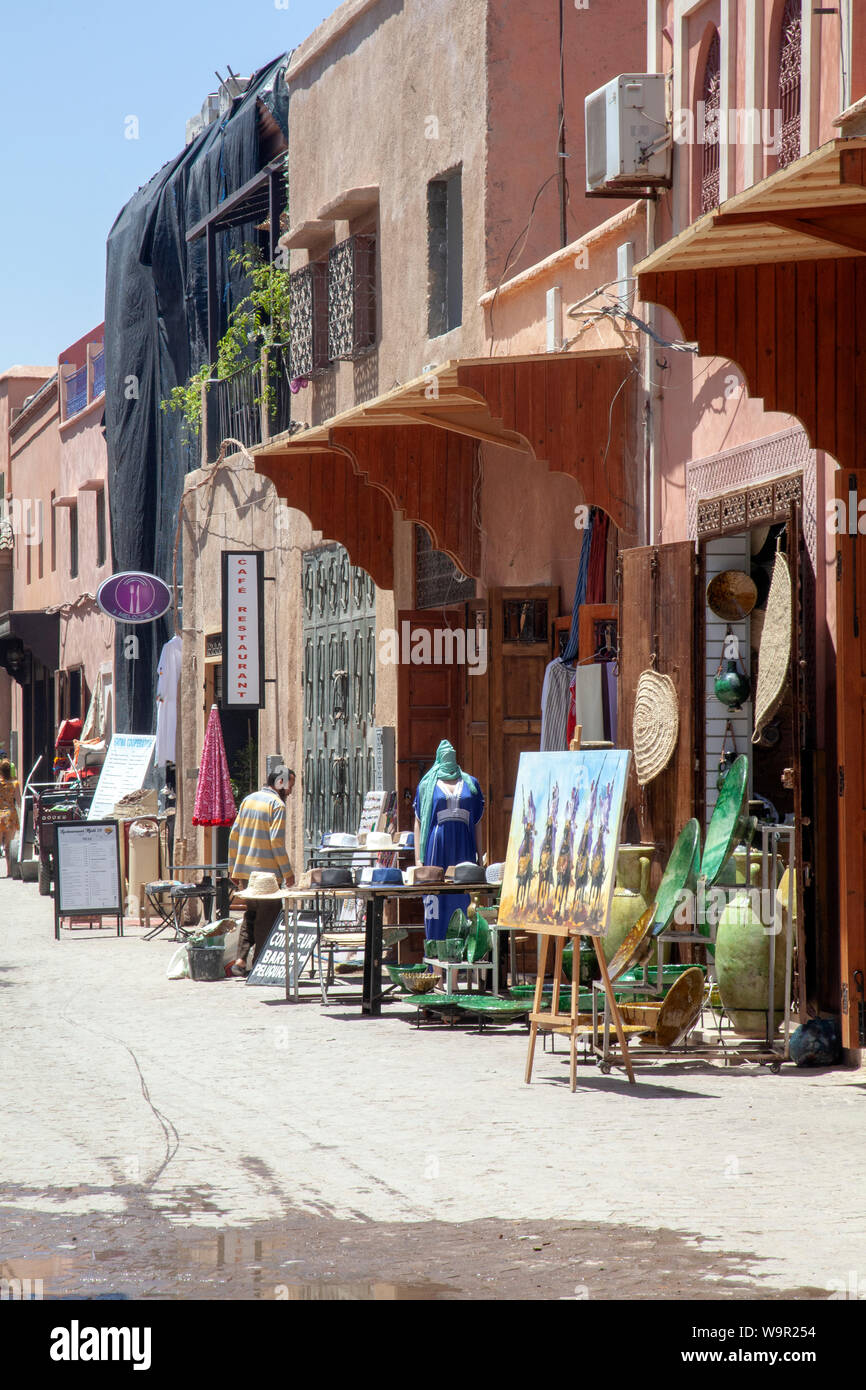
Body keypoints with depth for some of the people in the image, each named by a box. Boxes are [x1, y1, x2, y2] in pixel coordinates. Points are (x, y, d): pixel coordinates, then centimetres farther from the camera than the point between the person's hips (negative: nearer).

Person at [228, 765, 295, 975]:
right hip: (267, 874, -7)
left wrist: (233, 869, 17)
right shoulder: (276, 804, -9)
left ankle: (240, 960, 4)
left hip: (244, 872, 7)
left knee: (251, 915, 16)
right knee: (267, 919, 1)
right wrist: (288, 873, -9)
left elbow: (234, 835, 13)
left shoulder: (248, 800, 13)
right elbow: (276, 842, -15)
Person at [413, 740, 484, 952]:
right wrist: (418, 859, -1)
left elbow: (477, 821, 15)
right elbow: (418, 822, 6)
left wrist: (479, 855, 8)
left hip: (463, 850, 2)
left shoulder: (470, 783, 14)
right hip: (437, 847, -2)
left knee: (462, 902, 0)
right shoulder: (428, 784, 8)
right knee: (436, 901, -4)